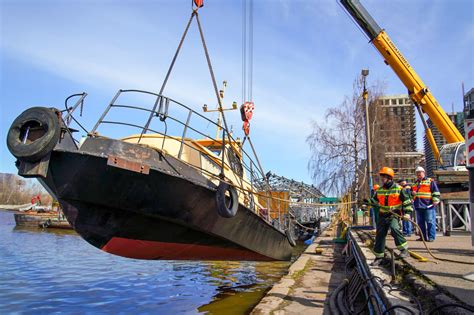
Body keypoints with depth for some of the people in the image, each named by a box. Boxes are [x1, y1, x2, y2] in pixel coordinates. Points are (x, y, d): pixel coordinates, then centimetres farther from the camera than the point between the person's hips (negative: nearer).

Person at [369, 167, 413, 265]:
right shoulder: (379, 190, 7)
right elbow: (375, 200, 18)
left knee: (394, 228, -33)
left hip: (394, 214, -5)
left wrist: (407, 212, -9)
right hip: (383, 215, 5)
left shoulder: (398, 188, -7)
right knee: (380, 235, 5)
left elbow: (407, 201, -3)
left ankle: (404, 249, -18)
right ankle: (379, 257, 17)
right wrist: (369, 201, -2)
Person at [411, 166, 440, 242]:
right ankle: (423, 236, 15)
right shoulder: (415, 183, 22)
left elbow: (436, 192, -1)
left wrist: (435, 200, -11)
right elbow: (412, 191, 31)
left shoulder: (430, 181, 4)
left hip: (428, 205, -6)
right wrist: (412, 193, 7)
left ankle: (431, 237, -3)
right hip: (418, 206, 6)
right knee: (420, 222, 8)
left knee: (430, 222, -7)